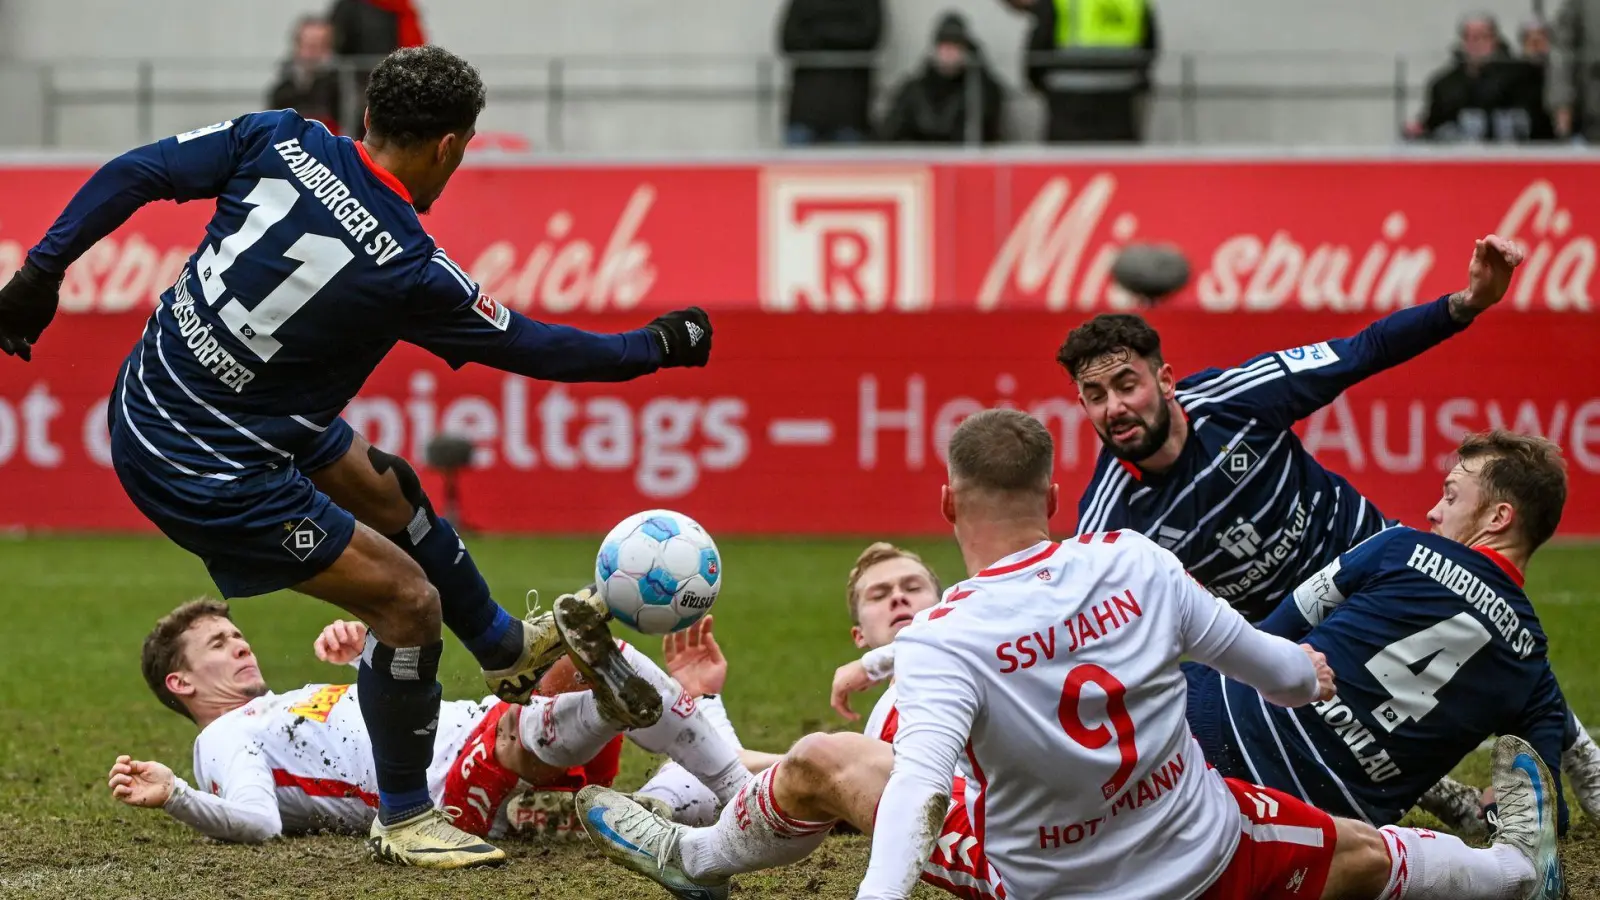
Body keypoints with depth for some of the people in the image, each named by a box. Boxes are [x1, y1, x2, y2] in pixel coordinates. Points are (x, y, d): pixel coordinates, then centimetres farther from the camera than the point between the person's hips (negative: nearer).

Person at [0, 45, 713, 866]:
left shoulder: (280, 142, -9)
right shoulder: (411, 271, -22)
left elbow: (135, 174, -7)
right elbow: (531, 348, -8)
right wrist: (656, 347, 7)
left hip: (147, 392, 8)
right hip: (204, 474, -8)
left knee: (387, 490, 26)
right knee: (408, 598, -1)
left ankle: (510, 650, 48)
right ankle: (403, 821, 17)